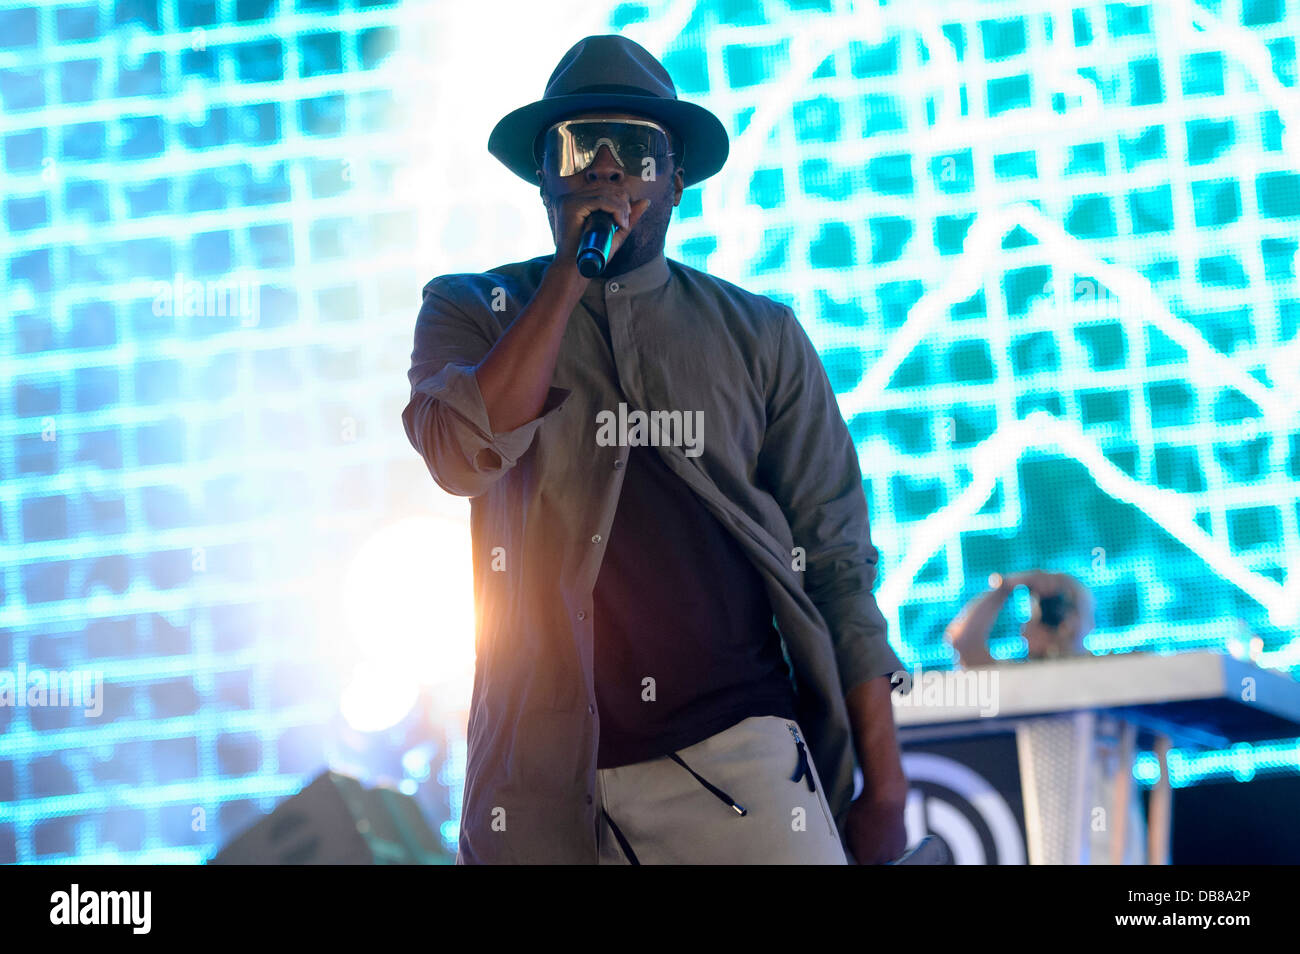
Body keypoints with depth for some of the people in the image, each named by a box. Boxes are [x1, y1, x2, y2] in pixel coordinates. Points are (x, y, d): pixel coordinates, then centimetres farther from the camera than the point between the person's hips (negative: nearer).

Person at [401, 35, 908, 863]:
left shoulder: (759, 337, 11)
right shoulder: (473, 315, 11)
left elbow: (835, 562, 7)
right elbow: (464, 458, -11)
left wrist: (884, 786, 1)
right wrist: (570, 273, -8)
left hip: (729, 750, 0)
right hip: (546, 774, 0)